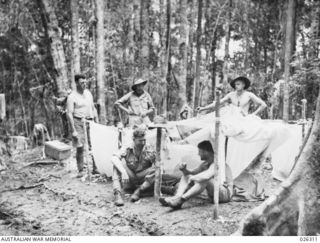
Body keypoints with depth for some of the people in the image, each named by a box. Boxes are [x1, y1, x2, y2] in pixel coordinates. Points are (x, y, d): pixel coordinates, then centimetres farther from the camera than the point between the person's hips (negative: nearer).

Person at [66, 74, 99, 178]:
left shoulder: (88, 93, 12)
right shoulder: (72, 97, -7)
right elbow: (69, 114, -10)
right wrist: (73, 130, -15)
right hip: (78, 123, -5)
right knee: (80, 148, -3)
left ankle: (95, 168, 13)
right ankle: (80, 171, 7)